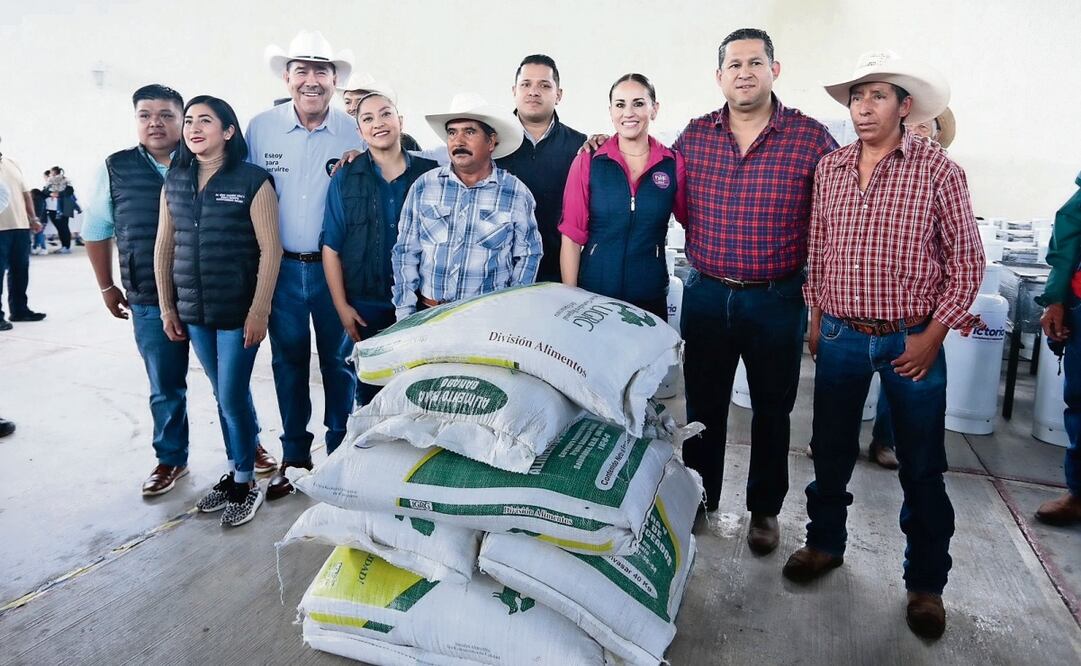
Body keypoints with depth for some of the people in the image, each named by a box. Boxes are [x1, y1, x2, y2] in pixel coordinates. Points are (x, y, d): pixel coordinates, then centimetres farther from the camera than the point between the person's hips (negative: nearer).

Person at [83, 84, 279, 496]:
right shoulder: (116, 169, 3)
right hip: (151, 303, 1)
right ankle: (171, 460, 29)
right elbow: (96, 231, 14)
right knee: (165, 388, 12)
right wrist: (107, 287, 14)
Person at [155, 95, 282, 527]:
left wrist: (258, 311, -14)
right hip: (194, 312, 5)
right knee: (223, 395, 15)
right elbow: (164, 247, 12)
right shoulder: (174, 181, 8)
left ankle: (246, 482, 17)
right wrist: (167, 306, 10)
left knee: (233, 396, -1)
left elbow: (270, 249, -11)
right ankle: (235, 472, 29)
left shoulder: (252, 180, -8)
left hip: (238, 311, -5)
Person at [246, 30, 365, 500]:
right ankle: (294, 456, 26)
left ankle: (339, 453, 24)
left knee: (339, 361, 7)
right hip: (282, 267, 2)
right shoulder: (260, 128, 0)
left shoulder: (354, 132, -3)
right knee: (288, 362, 11)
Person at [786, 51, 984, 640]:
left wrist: (933, 336, -9)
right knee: (830, 451, 15)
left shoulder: (937, 169, -7)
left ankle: (926, 582, 26)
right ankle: (825, 542, 36)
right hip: (840, 337, 3)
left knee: (922, 468, 8)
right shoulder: (830, 168, 4)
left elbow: (966, 259, -5)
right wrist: (817, 319, 10)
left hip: (912, 342, -3)